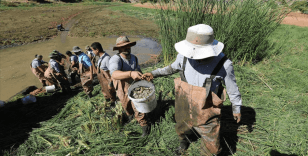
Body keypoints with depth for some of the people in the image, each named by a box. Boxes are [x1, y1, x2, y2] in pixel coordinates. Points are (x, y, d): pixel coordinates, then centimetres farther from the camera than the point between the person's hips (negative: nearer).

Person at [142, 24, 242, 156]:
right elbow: (174, 67, 5)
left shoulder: (223, 64, -26)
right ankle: (184, 142, 68)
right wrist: (154, 73, 5)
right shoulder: (185, 55, -18)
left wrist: (237, 109, 5)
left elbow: (232, 88, -8)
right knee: (181, 130, 32)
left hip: (206, 115, -3)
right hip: (184, 110, 4)